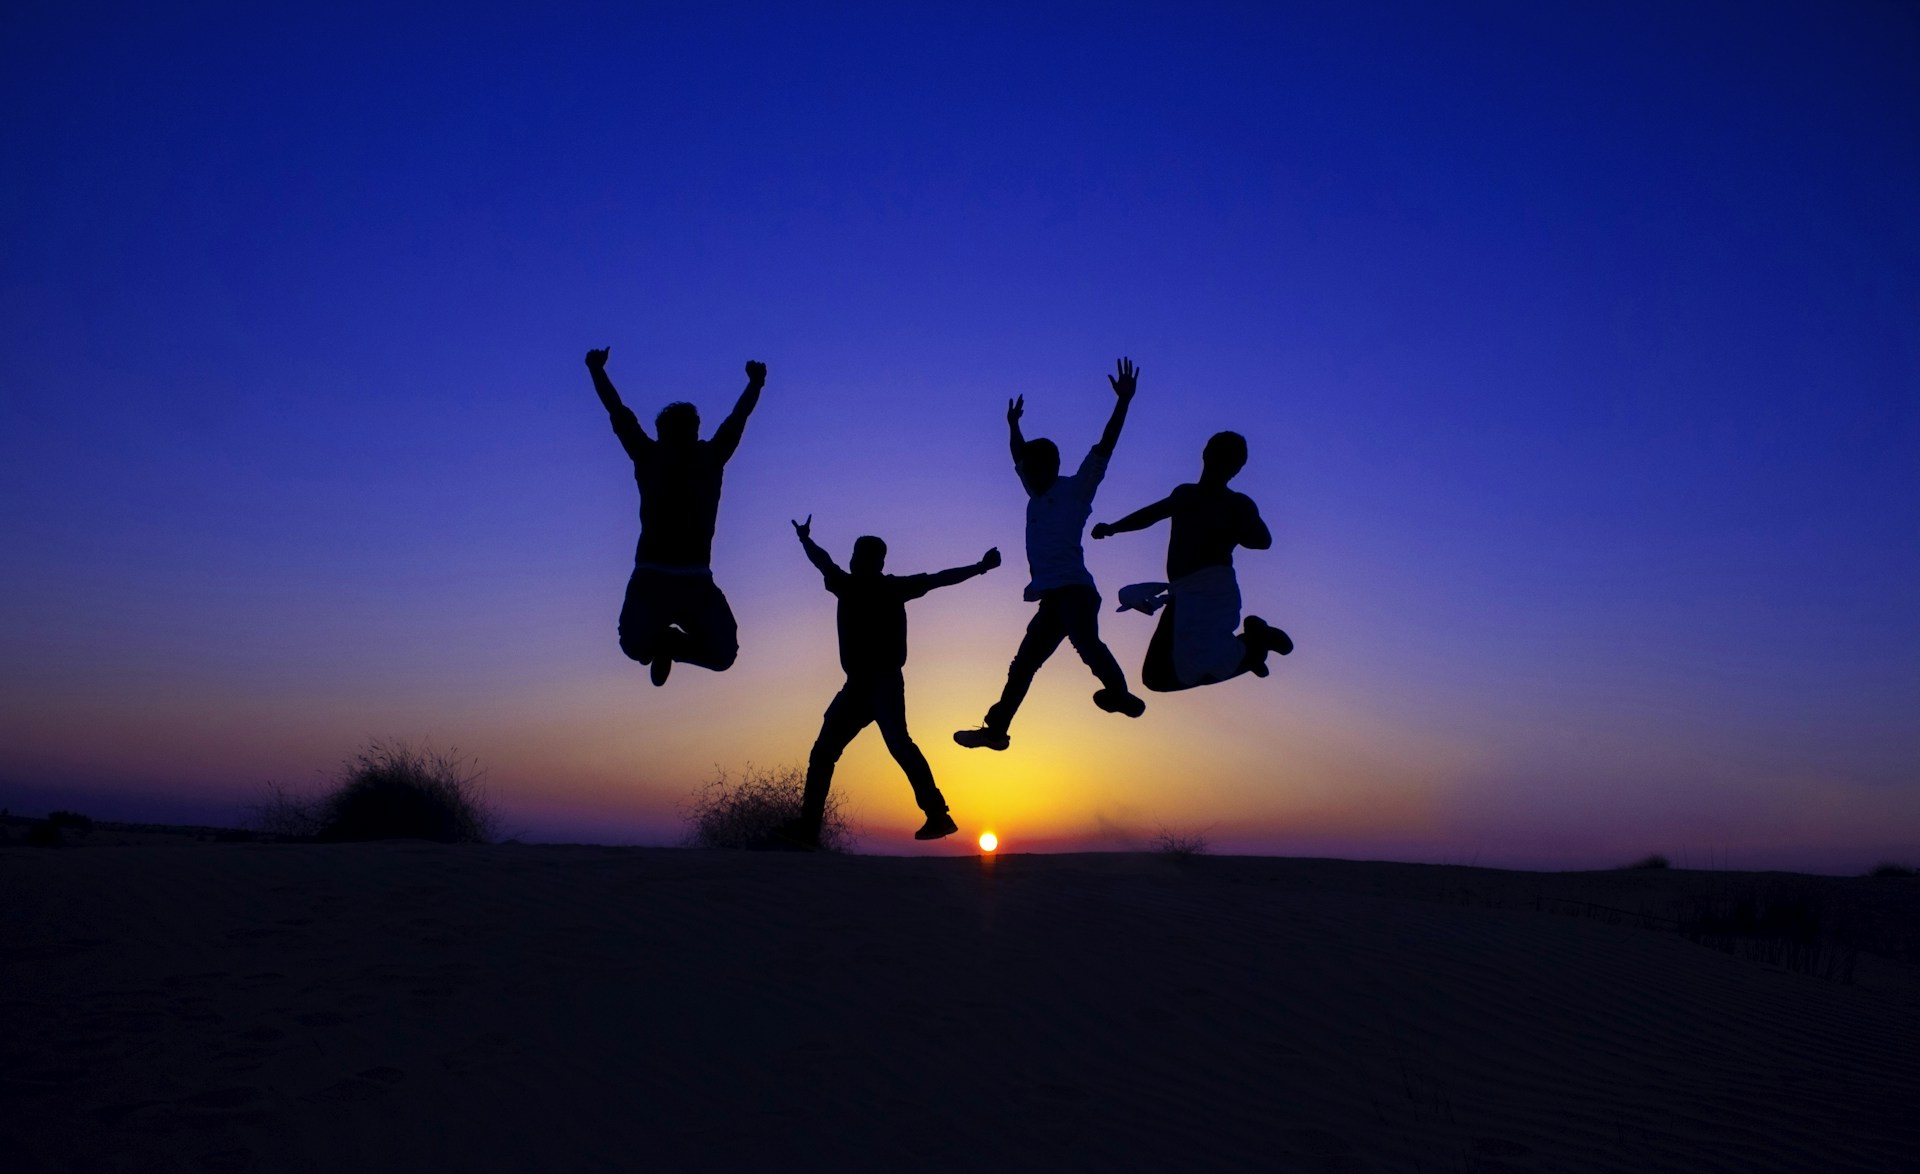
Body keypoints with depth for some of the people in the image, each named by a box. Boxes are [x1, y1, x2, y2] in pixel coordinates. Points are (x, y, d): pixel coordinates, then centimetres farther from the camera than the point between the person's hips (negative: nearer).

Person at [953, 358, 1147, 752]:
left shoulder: (1075, 490, 1)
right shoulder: (1038, 494, 20)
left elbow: (1104, 449, -7)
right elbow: (1019, 457, 38)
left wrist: (1123, 401, -12)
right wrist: (1013, 424, 48)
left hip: (1073, 590, -8)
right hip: (1052, 597, 8)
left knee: (1086, 642, -33)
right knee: (1023, 665, 12)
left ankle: (1119, 695, -43)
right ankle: (995, 728, 18)